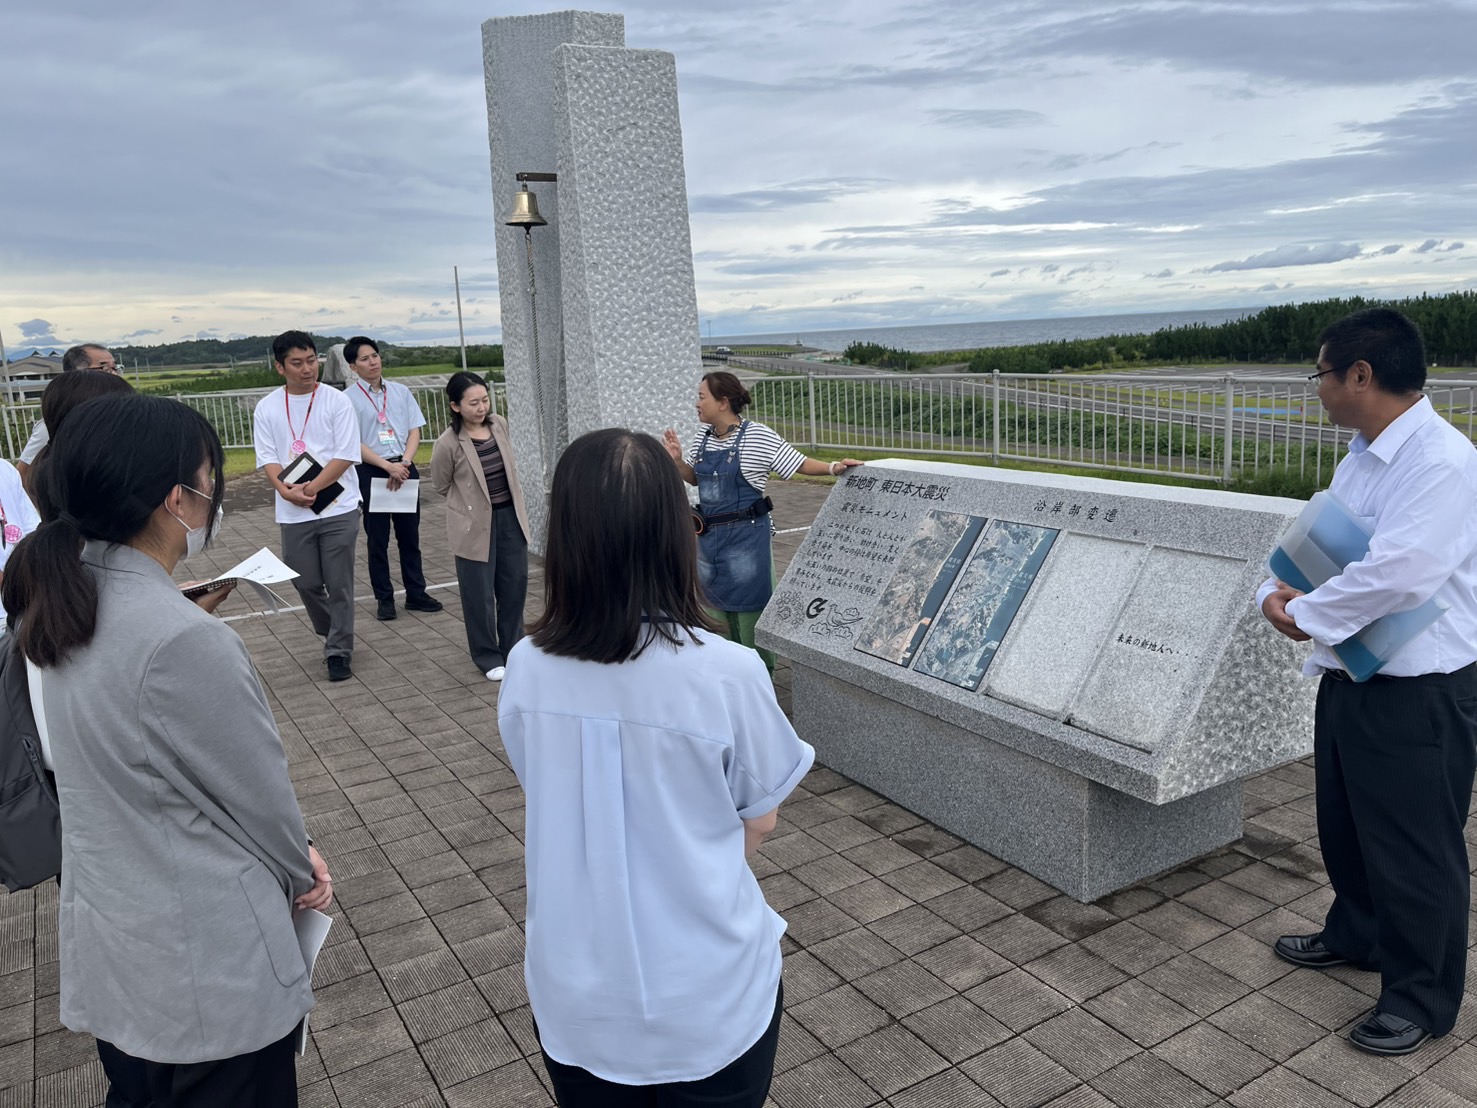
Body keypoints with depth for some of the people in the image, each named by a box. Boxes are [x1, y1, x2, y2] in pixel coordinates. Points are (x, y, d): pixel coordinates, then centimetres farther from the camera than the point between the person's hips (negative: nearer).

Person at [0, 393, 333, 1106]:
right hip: (206, 974, -7)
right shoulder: (183, 643, -30)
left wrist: (291, 851, 3)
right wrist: (299, 873, 3)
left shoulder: (72, 605, -3)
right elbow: (261, 794, -18)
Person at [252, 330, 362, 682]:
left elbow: (346, 455, -8)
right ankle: (335, 635, 33)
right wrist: (286, 490, -18)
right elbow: (268, 458, 0)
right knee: (306, 583, 9)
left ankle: (338, 651, 14)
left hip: (338, 508, -3)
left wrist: (312, 488, -16)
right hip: (293, 513, 3)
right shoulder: (267, 408, 4)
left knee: (339, 584, 1)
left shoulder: (336, 401, -3)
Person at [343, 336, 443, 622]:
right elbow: (355, 444, -9)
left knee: (410, 534, 9)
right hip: (371, 472, -3)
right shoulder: (348, 398, -5)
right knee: (377, 538, 4)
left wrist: (404, 463, -10)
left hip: (405, 468, 3)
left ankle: (416, 594, 17)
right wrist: (389, 467, -16)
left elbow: (415, 431, 5)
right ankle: (384, 599, 13)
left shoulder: (400, 391, 7)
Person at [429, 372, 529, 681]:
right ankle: (488, 655, 24)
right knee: (479, 593, 5)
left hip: (510, 516, 5)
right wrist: (472, 502, 4)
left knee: (515, 584, 13)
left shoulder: (500, 424, -4)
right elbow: (441, 486, -2)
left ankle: (513, 648, 31)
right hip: (475, 524, -5)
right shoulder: (448, 444, -18)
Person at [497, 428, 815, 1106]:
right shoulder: (727, 674, -24)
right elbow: (759, 823, -7)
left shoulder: (526, 671, -14)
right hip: (707, 998, -2)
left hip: (575, 995, 3)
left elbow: (543, 804, 2)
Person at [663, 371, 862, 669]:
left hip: (746, 535, -6)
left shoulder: (757, 436, -13)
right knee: (719, 605, 16)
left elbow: (799, 464, -9)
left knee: (750, 607, 2)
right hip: (708, 534, 6)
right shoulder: (703, 436, 5)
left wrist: (833, 467, -22)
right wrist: (677, 460, -1)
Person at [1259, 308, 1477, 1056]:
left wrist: (1306, 616, -20)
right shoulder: (1363, 454, 9)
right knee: (1345, 821, 24)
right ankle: (1356, 934, 48)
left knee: (1414, 847, 6)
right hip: (1351, 678, 9)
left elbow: (1398, 571, -33)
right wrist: (1277, 592, -7)